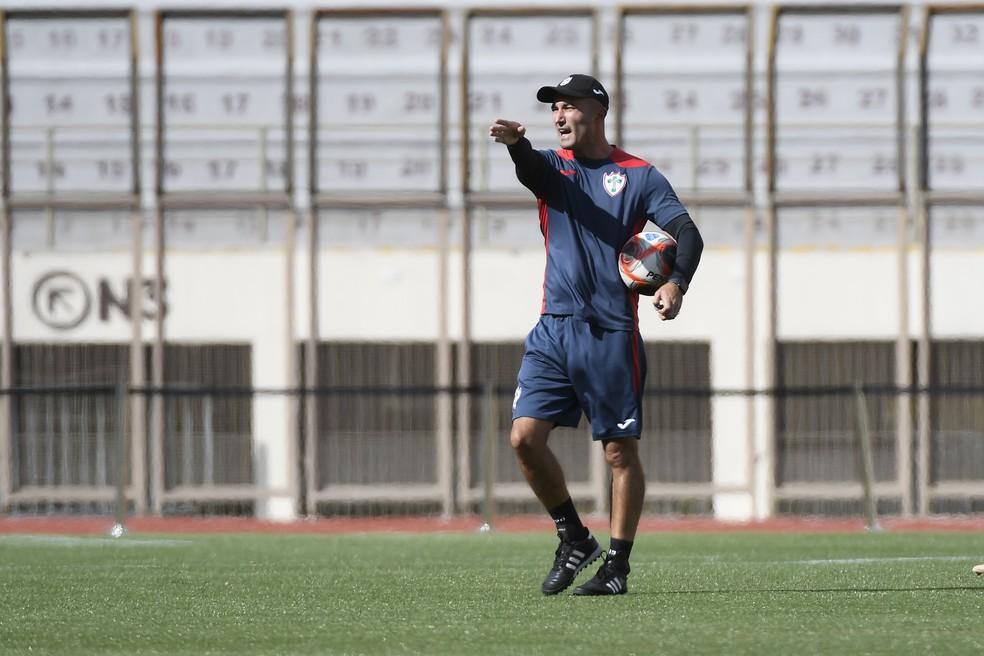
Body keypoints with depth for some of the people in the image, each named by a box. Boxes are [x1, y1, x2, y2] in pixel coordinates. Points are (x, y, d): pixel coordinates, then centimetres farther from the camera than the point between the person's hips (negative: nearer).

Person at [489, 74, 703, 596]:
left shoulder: (638, 175, 3)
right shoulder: (553, 167, 10)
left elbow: (687, 234, -5)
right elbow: (530, 166, -15)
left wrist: (676, 282, -25)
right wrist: (515, 142, -40)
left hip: (612, 333, -3)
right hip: (554, 328, 3)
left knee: (620, 452, -1)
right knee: (525, 436, -7)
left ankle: (617, 566, 8)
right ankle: (574, 539, 10)